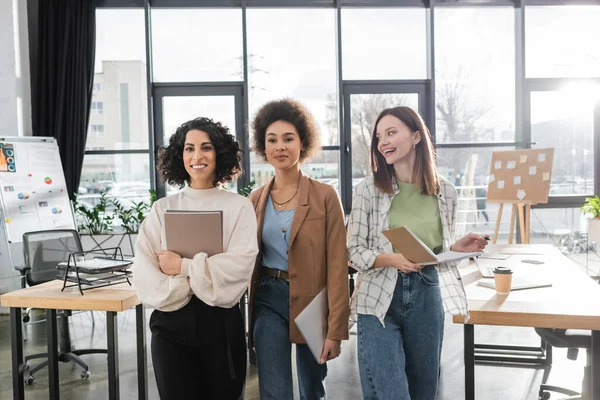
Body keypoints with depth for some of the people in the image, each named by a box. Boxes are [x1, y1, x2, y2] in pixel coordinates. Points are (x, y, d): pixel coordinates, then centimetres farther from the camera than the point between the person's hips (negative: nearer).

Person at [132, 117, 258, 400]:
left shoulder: (239, 207, 0)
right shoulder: (162, 209, 5)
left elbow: (240, 265, -12)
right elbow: (144, 272, -4)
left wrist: (184, 267, -12)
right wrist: (189, 286, -16)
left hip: (221, 321, -1)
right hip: (170, 323, 1)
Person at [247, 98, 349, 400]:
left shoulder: (325, 196, -6)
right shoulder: (256, 199, 5)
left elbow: (337, 266, -9)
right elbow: (247, 260, 11)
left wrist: (335, 329, -13)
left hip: (312, 302, -1)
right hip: (269, 301, 2)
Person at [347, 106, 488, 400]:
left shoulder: (444, 192, 3)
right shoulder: (367, 190, -5)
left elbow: (442, 249, 13)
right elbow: (354, 251, -5)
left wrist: (458, 248, -8)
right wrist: (392, 259, -22)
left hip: (427, 296, 3)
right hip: (380, 298, -3)